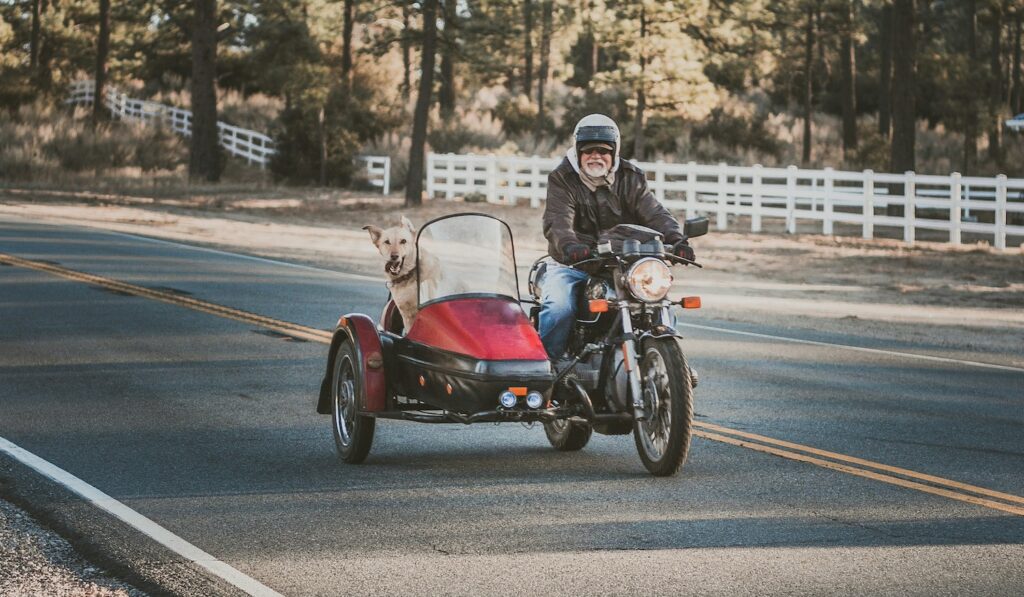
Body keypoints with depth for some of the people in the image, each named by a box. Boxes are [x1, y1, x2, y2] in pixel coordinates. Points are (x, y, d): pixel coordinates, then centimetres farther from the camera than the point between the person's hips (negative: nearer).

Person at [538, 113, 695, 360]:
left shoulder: (631, 178, 7)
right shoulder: (562, 179, -2)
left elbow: (654, 214, -7)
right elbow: (557, 222, -18)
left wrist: (676, 240, -28)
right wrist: (570, 246, -41)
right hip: (572, 265, -3)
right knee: (559, 308, -29)